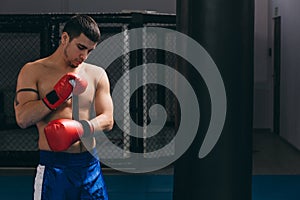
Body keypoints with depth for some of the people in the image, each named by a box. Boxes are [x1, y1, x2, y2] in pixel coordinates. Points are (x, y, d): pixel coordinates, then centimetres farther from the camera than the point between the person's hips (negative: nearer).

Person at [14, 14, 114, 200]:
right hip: (53, 166, -3)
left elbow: (107, 120, 3)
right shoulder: (33, 71, 1)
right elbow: (22, 118, -9)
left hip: (90, 164, 4)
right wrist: (57, 95, -17)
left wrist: (81, 128, -17)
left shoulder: (97, 74, 11)